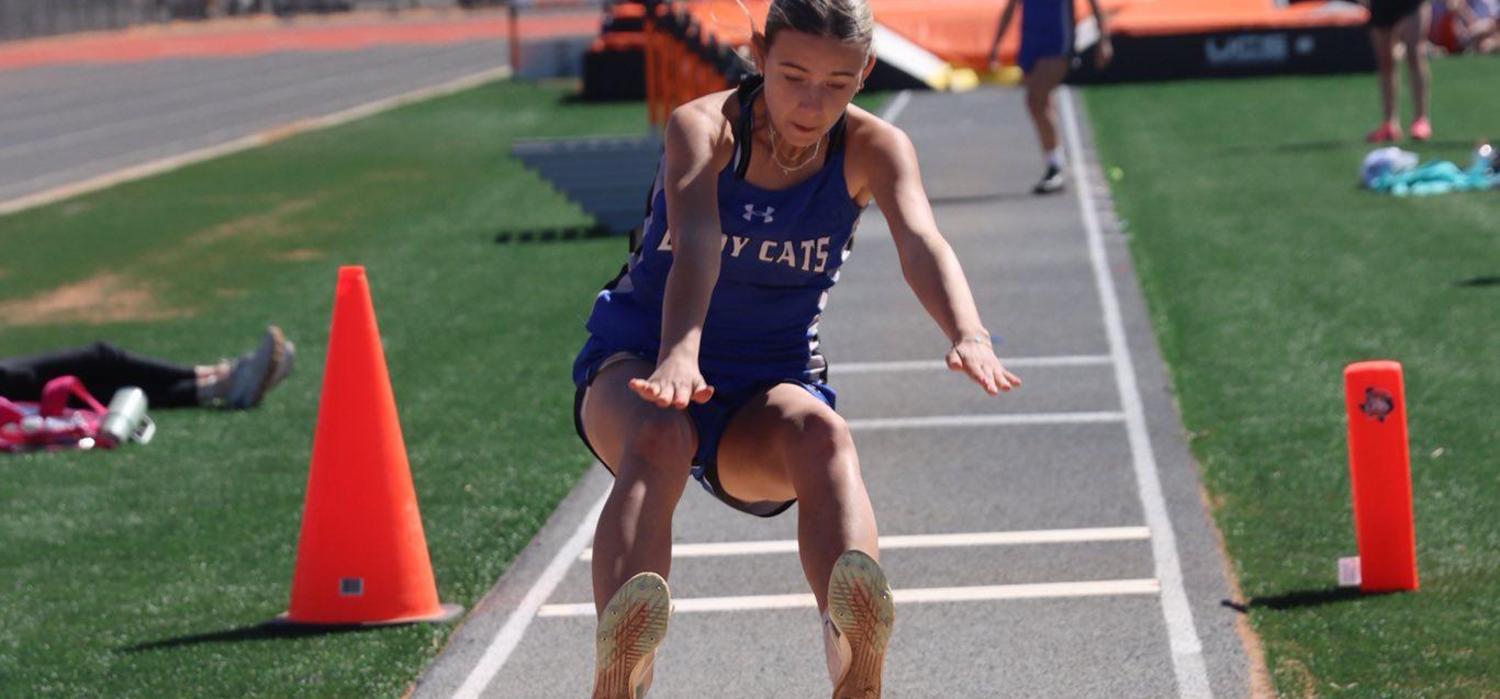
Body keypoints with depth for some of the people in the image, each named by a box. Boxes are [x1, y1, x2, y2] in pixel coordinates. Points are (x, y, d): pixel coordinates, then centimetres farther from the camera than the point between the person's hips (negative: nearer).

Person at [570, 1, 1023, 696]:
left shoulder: (874, 149, -10)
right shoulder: (702, 128, -17)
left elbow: (921, 242, -30)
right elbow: (696, 246, -36)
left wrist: (968, 336, -51)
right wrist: (677, 356, -56)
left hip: (768, 389, 1)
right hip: (637, 364, -1)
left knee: (819, 434, -35)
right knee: (656, 441, -38)